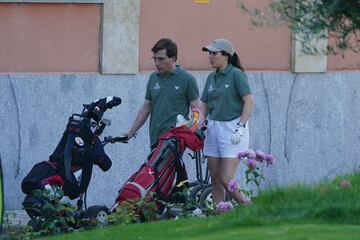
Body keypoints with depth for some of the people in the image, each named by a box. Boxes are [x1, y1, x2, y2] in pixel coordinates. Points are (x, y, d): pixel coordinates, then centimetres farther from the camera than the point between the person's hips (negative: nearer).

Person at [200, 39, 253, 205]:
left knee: (226, 179, -12)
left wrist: (241, 127, -20)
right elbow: (204, 106, 16)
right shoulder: (211, 78, 13)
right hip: (213, 128, 7)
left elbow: (248, 101, -13)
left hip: (232, 128, -7)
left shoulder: (236, 74, -7)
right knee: (215, 179, 5)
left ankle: (247, 206, 8)